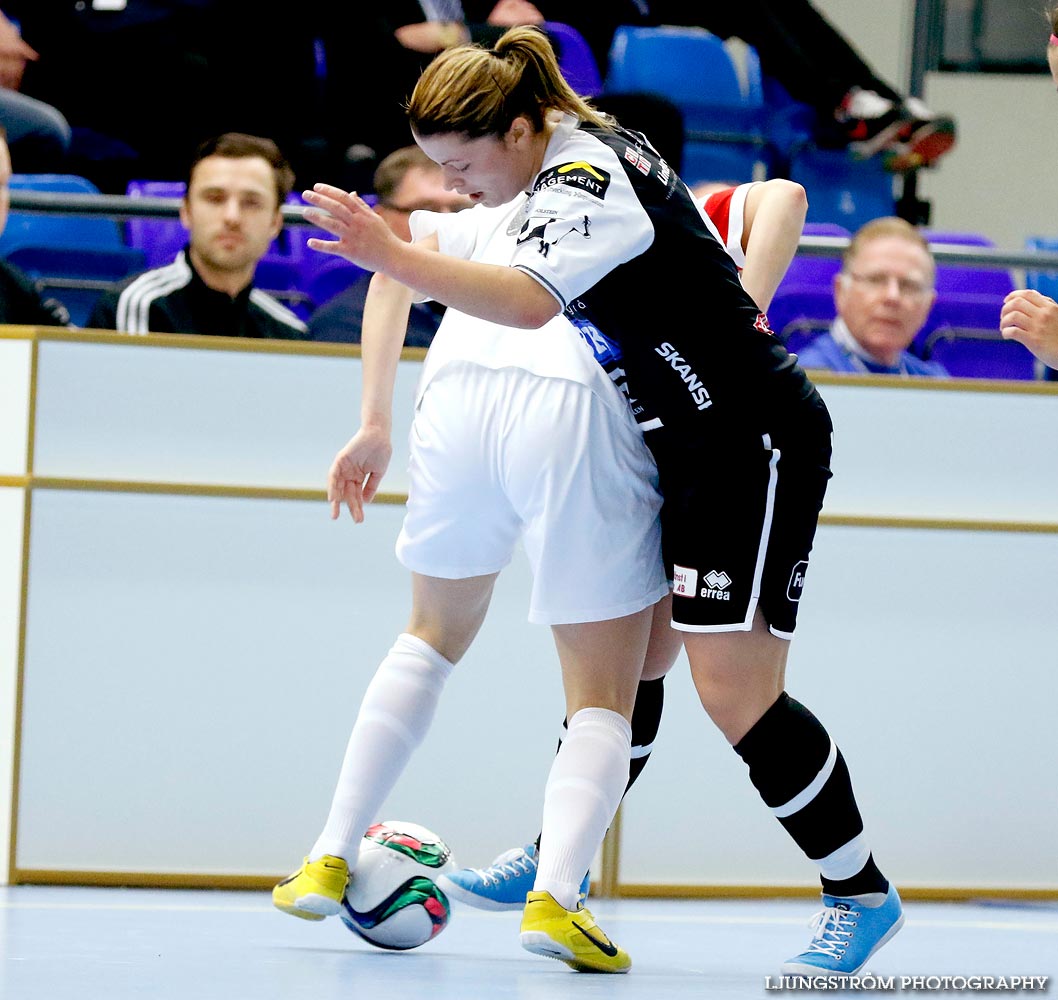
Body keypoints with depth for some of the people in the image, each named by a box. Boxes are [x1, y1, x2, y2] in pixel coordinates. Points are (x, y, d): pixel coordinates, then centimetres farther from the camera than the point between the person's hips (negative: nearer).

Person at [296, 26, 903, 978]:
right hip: (687, 441, 11)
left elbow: (527, 299, -40)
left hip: (755, 437, -10)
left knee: (736, 692, -12)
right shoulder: (595, 149, 9)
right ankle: (555, 871, 15)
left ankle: (862, 894, 1)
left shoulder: (586, 177, -21)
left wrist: (393, 256, -48)